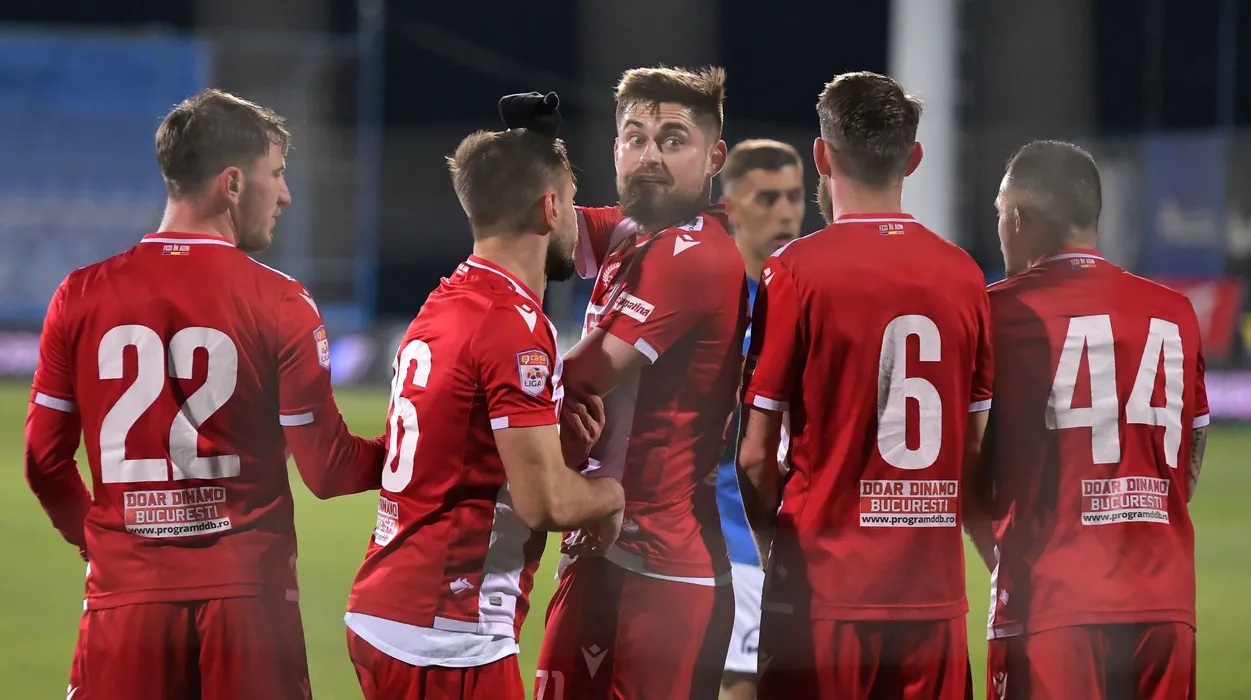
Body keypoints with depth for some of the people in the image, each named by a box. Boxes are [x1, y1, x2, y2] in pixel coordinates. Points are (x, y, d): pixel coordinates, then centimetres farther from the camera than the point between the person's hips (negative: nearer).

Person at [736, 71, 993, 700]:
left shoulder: (796, 270, -7)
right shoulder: (962, 274, 5)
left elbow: (756, 453, -6)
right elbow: (977, 443, 10)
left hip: (823, 585, -4)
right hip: (934, 588, 4)